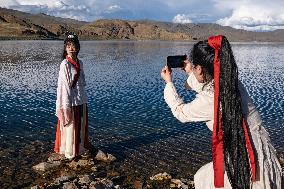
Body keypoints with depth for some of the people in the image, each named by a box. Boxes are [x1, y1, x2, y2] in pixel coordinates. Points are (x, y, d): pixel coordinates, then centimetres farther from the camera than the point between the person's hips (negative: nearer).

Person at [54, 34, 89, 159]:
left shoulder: (80, 63, 7)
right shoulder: (65, 64, -13)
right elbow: (63, 85, -15)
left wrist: (83, 98, 13)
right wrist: (66, 106, -17)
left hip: (81, 101, 7)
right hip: (70, 101, -7)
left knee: (81, 126, 17)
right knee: (70, 127, 6)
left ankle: (80, 149, 34)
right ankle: (69, 153, 22)